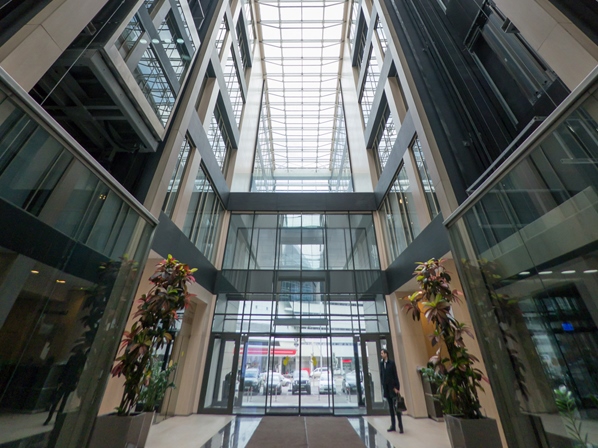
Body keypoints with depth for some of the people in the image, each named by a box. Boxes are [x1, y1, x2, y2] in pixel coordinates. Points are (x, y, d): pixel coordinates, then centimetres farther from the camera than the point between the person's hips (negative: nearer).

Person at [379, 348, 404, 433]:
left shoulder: (391, 362, -10)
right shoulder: (381, 363, 3)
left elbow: (395, 375, -9)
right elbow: (381, 375, 7)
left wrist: (396, 387, -12)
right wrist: (383, 386, 1)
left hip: (393, 387, -5)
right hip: (386, 387, 5)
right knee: (390, 407, 12)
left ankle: (400, 426, 9)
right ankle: (393, 425, 21)